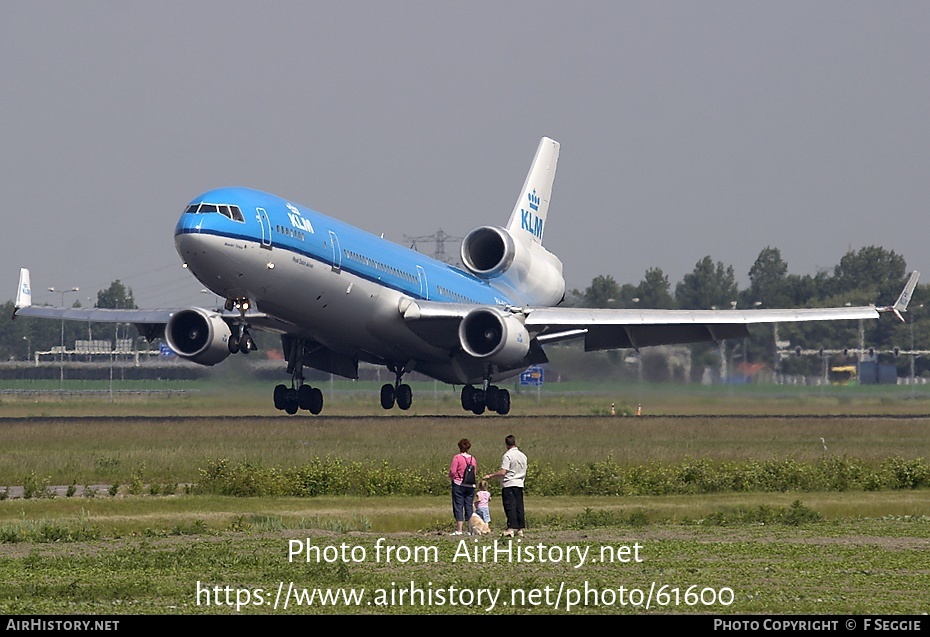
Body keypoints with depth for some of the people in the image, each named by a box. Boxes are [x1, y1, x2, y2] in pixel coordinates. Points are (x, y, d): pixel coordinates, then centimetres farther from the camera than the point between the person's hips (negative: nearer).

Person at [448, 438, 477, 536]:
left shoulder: (457, 457, -8)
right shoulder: (473, 459, 6)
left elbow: (452, 472, -12)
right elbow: (475, 472, 9)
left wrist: (451, 478, 8)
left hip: (458, 484, -4)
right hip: (471, 486, 4)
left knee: (458, 507, -1)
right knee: (469, 507, 9)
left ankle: (459, 530, -6)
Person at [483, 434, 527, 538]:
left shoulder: (507, 456, -13)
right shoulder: (523, 455, 10)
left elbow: (502, 472, -19)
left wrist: (490, 475, -9)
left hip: (509, 484, -7)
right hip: (519, 483, 7)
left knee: (510, 506, -9)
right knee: (519, 507, 9)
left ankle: (511, 529, -18)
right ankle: (520, 529, 9)